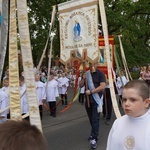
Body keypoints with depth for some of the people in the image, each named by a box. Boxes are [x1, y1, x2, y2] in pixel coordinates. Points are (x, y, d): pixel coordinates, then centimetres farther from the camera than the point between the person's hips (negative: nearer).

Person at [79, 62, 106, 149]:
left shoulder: (100, 73, -6)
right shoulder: (86, 73, 9)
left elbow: (102, 86, -17)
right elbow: (80, 85, 7)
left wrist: (91, 91, -20)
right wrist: (84, 79, -12)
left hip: (96, 100, -5)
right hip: (88, 100, 6)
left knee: (95, 120, -8)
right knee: (91, 119, 14)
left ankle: (94, 139, -5)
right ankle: (94, 134, 30)